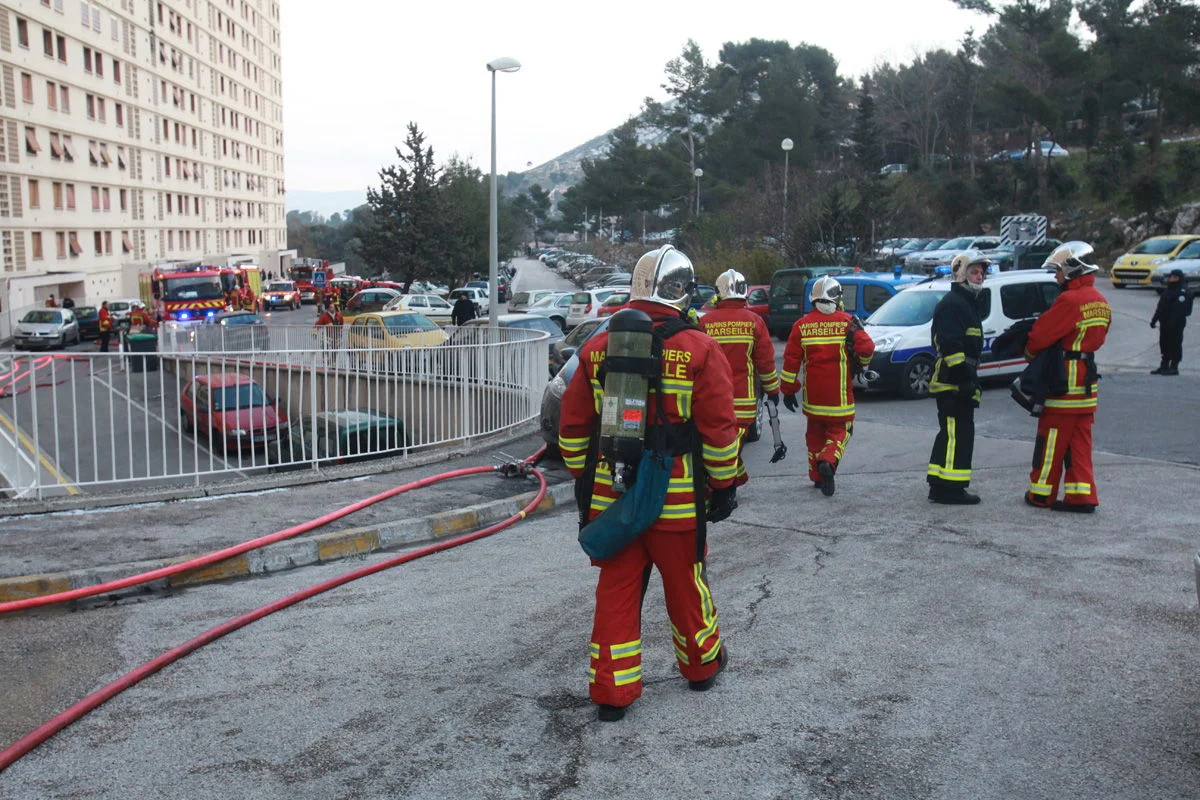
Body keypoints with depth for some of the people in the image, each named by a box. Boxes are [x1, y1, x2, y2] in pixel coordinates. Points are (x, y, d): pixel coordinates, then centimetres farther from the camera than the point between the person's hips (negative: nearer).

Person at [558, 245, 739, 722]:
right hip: (677, 502, -2)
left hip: (609, 497, 3)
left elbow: (572, 428, 7)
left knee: (616, 590, 10)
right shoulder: (700, 351, -9)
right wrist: (724, 486, 3)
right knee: (686, 586, 15)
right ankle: (701, 665, 36)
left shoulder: (596, 349, 2)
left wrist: (583, 481, 18)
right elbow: (719, 431, -9)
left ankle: (611, 692, 14)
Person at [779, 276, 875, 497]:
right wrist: (861, 362, 11)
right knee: (840, 430, 9)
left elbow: (791, 360, -1)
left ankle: (817, 476, 23)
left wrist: (788, 390, 7)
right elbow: (866, 349, -13)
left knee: (815, 432, 18)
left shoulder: (801, 325, -1)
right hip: (839, 395, -2)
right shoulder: (848, 323, -8)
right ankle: (828, 462, -18)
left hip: (812, 394, 3)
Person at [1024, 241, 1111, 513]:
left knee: (1052, 439, 2)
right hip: (1087, 378, 8)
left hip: (1065, 378, -8)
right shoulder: (1100, 302, 12)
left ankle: (1041, 493, 11)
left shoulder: (1070, 300, -18)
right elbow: (1096, 337, 15)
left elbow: (1041, 334, -16)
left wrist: (1030, 352, 3)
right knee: (1080, 441, 11)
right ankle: (1081, 496, 11)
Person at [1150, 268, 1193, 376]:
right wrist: (1154, 319, 17)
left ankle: (1174, 367, 1)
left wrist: (1173, 322, -27)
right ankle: (1164, 366, 21)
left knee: (1175, 344, -3)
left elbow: (1180, 310, -21)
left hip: (1176, 323, -9)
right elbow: (1160, 307, 21)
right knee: (1164, 344, 13)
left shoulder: (1183, 291, -12)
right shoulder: (1168, 290, 17)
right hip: (1165, 322, 9)